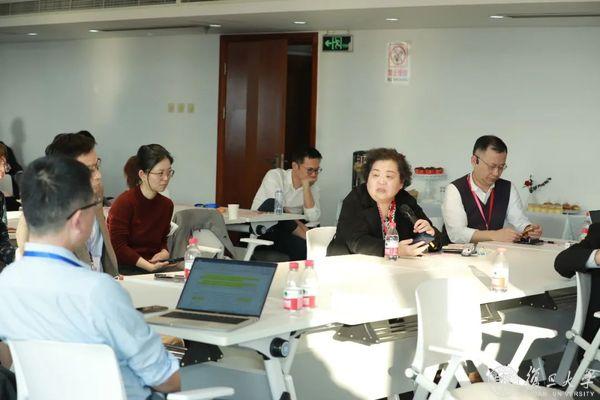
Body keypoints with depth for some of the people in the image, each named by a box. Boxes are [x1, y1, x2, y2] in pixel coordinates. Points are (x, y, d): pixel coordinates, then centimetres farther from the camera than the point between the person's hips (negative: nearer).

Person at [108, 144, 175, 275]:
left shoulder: (166, 204, 10)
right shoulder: (124, 203, -10)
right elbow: (117, 246, -12)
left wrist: (164, 252, -1)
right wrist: (148, 266, -20)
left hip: (155, 265, 7)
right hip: (124, 268, -7)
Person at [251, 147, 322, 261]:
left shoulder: (312, 187, 5)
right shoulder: (275, 176, -8)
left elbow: (313, 218, -12)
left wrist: (306, 187, -15)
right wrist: (305, 235, -21)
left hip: (287, 233, 2)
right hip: (260, 229, -1)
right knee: (271, 204, -33)